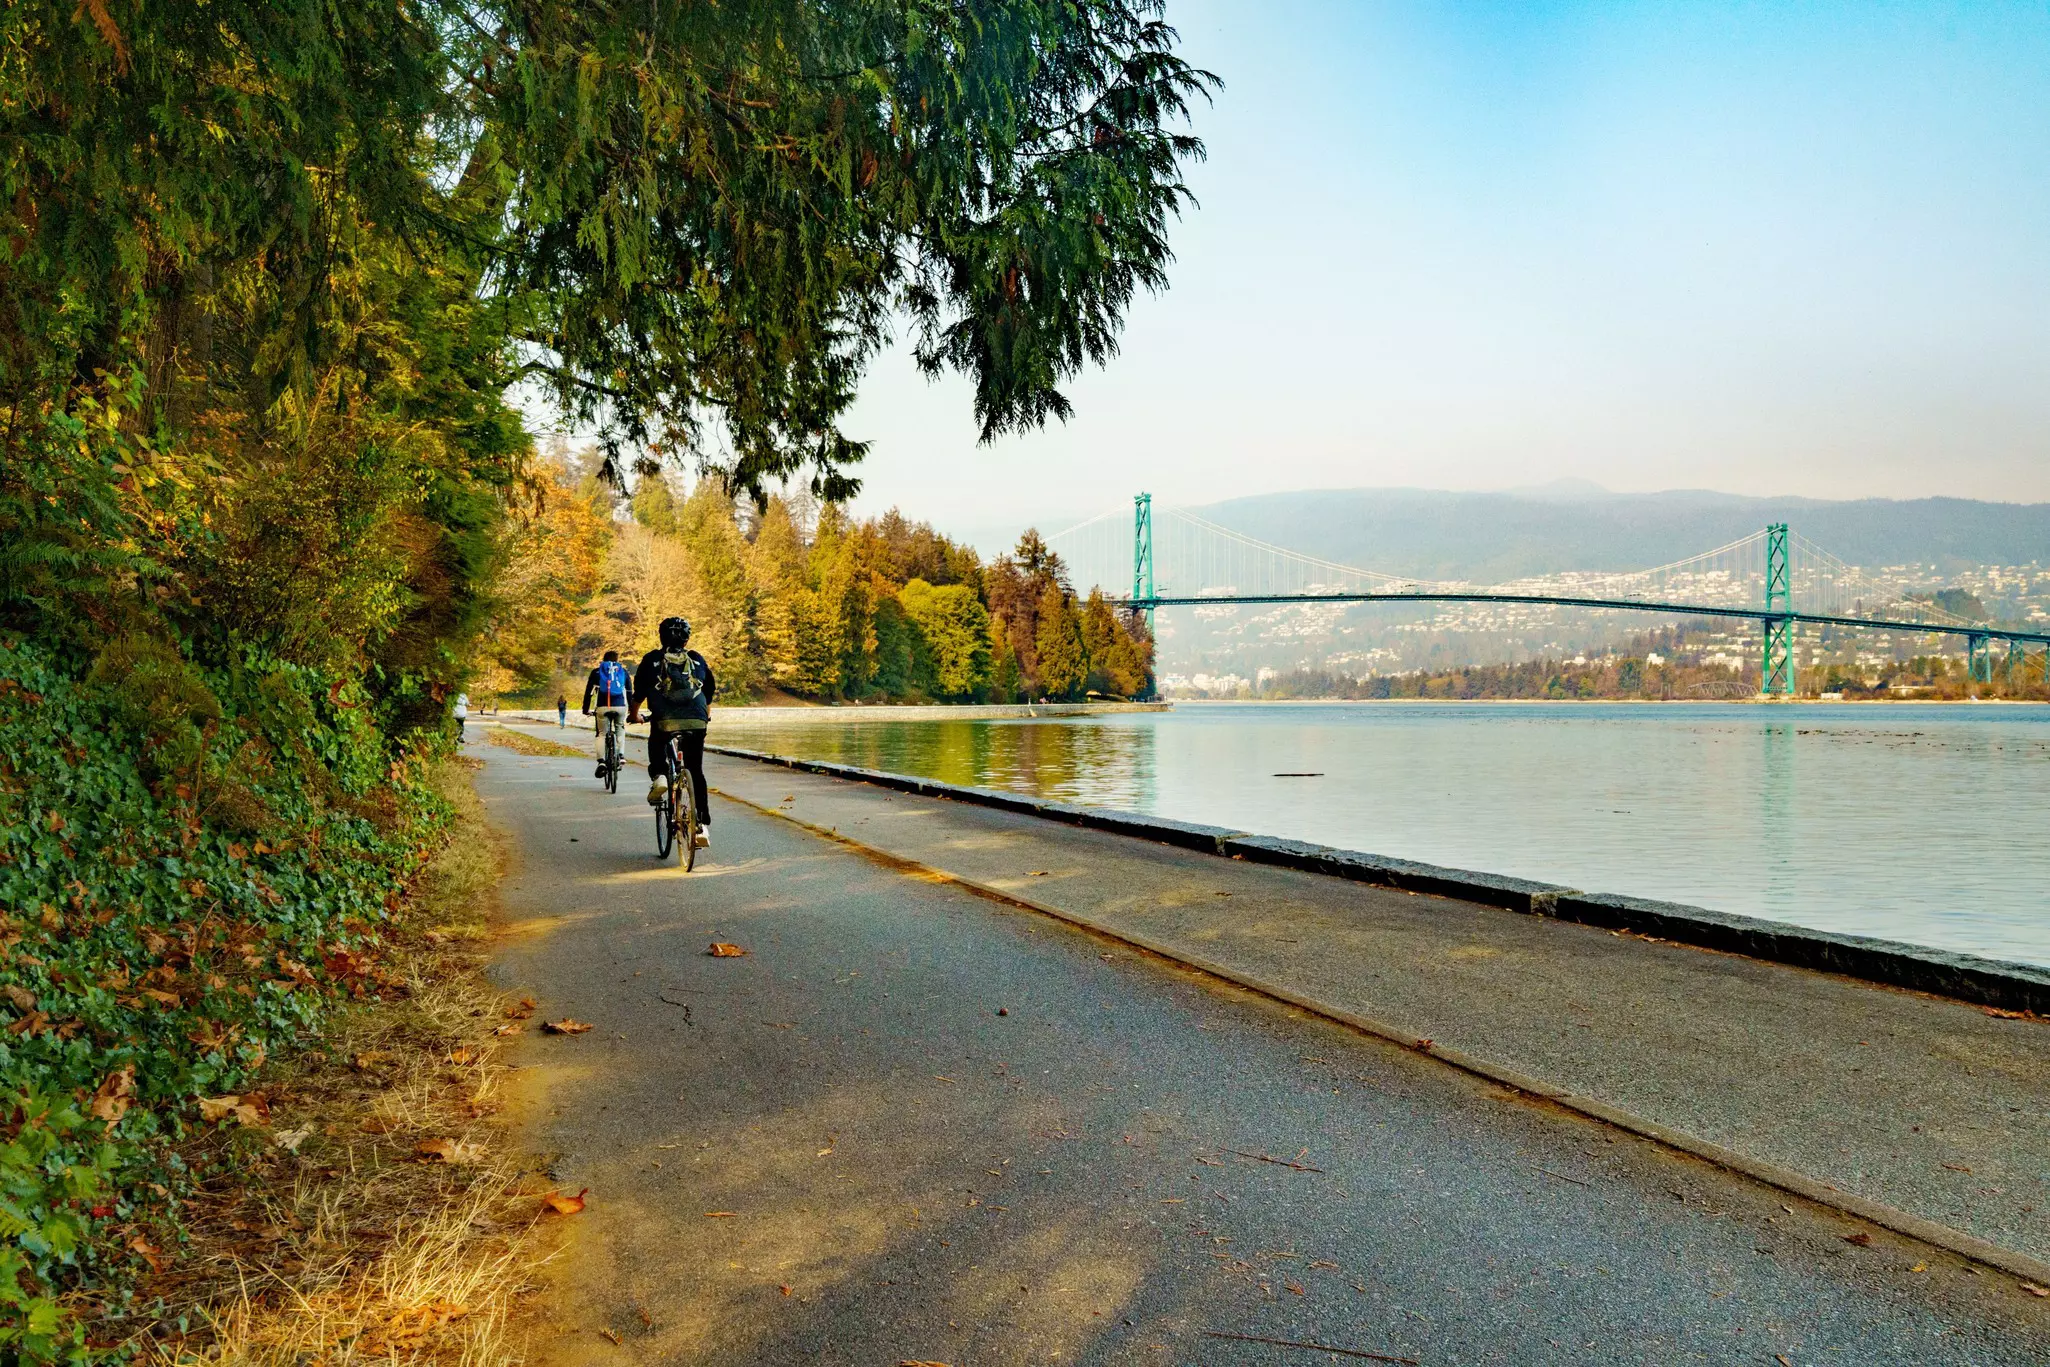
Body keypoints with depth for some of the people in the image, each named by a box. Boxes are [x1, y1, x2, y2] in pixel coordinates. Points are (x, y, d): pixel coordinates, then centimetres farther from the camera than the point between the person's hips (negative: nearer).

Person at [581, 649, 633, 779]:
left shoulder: (596, 672, 17)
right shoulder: (623, 671, 18)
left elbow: (588, 692, 14)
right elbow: (630, 692, 17)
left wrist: (585, 710, 23)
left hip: (603, 707, 0)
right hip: (620, 707, 1)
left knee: (601, 734, 12)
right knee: (621, 729, 26)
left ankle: (601, 761, -5)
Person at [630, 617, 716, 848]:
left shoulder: (652, 659, 13)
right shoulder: (697, 659, 19)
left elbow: (639, 692, 15)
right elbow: (710, 690, 28)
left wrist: (633, 714, 33)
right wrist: (706, 715, 46)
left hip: (664, 720, -1)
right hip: (697, 721, 1)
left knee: (656, 746, 32)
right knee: (696, 773, 11)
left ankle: (658, 776, 3)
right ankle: (702, 824, 5)